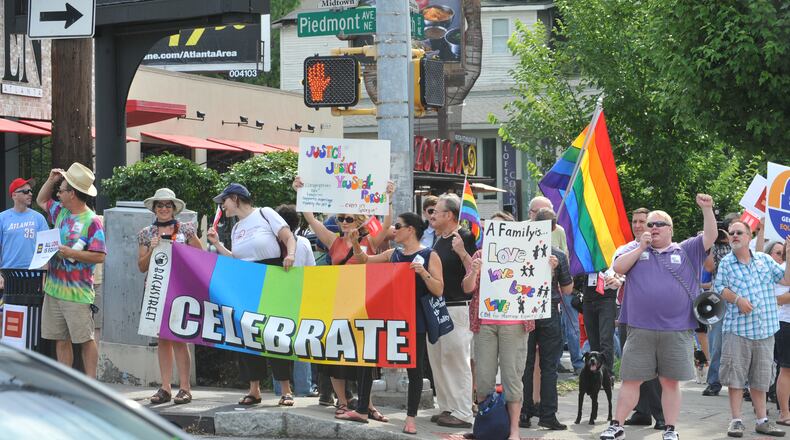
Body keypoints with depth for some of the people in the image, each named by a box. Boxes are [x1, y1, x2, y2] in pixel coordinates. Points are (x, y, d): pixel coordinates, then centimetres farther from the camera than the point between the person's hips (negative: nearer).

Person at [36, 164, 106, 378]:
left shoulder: (91, 222, -12)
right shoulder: (60, 211, 12)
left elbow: (99, 256, -17)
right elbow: (41, 201, 31)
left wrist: (71, 253, -21)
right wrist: (51, 180, 15)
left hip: (77, 292, -8)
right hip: (54, 288, 8)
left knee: (85, 340, -2)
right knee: (60, 339, 10)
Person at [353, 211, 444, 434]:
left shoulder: (429, 256, -5)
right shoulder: (393, 254, 10)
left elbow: (438, 290, -10)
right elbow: (365, 260, 20)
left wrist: (423, 272, -24)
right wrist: (356, 243, 3)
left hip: (415, 321, -5)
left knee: (414, 369, 1)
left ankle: (411, 417, 9)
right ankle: (362, 409, 13)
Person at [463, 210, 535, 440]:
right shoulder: (481, 255, 10)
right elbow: (468, 288, 2)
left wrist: (548, 269, -8)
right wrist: (474, 272, -17)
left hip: (514, 324, -1)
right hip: (484, 323, 2)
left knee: (512, 375, -3)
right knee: (484, 376, 3)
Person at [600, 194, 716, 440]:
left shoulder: (686, 251, 10)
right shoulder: (635, 250, 12)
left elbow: (710, 237, 1)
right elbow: (618, 268, -2)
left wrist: (707, 209, -12)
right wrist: (641, 247, -6)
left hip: (676, 332, 0)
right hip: (640, 331, 0)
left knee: (671, 382, 4)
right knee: (631, 380, 4)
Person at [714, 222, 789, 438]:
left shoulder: (764, 259, 10)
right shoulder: (726, 263, 4)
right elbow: (719, 287, -1)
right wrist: (737, 299, -16)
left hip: (764, 329, 2)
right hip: (737, 328, -2)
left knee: (760, 378, 9)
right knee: (735, 375, -3)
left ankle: (762, 420, 16)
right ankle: (736, 420, 3)